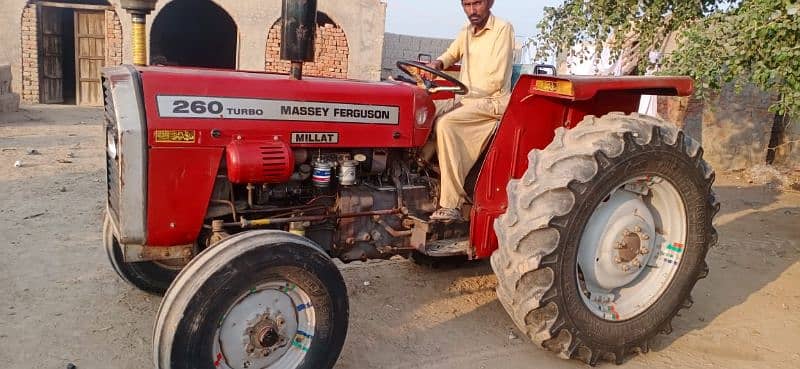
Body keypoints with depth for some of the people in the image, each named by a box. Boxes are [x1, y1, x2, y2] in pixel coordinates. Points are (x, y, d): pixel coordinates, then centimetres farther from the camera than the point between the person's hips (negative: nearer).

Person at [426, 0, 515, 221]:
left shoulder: (502, 29, -9)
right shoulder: (467, 32, 12)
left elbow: (496, 79, -16)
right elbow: (451, 55, 30)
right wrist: (437, 64, 7)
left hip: (493, 101, -8)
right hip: (468, 101, 8)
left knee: (446, 124, -29)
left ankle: (451, 204, -29)